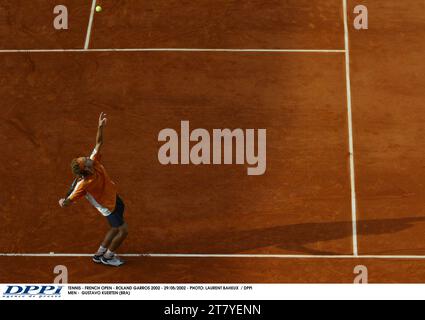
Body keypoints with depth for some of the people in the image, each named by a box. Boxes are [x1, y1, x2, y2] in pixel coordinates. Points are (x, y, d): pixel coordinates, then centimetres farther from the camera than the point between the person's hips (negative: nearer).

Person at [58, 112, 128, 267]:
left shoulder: (93, 162, -21)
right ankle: (107, 257, 23)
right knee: (123, 230, 0)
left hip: (114, 197, 7)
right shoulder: (83, 185, -36)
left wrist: (100, 127, -26)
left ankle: (99, 254, 38)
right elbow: (68, 201, -27)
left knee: (116, 229, 20)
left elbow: (99, 143, -13)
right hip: (108, 206, -7)